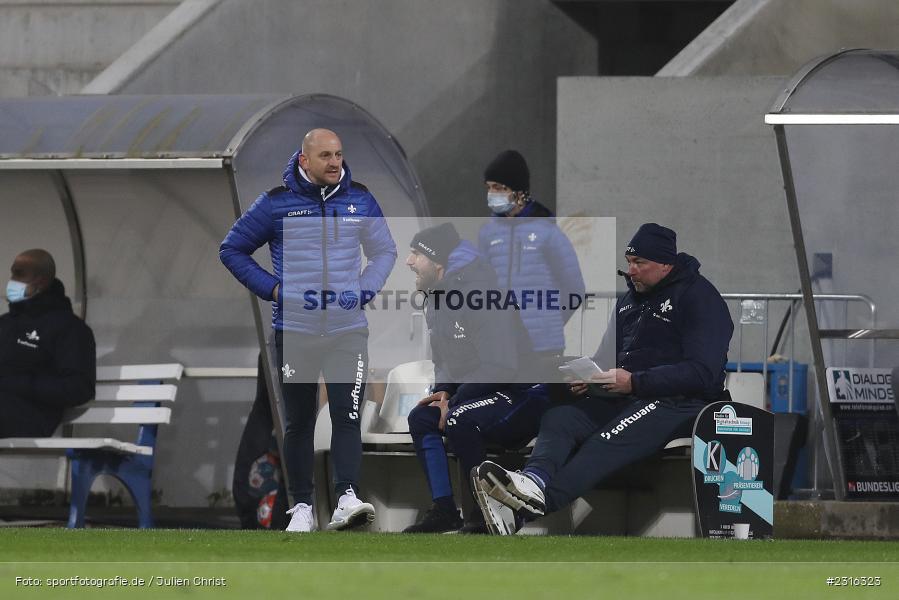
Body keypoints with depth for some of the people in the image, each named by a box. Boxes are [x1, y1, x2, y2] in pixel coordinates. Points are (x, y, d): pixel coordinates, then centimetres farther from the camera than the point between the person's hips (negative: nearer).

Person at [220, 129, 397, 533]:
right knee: (298, 421, 6)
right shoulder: (277, 203, -1)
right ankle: (301, 506, 14)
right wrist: (272, 289, -3)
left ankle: (347, 499, -19)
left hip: (348, 329, 1)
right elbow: (232, 249, 8)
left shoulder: (360, 200, 6)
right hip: (294, 329, -1)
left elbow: (384, 252, 18)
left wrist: (363, 290, 1)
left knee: (347, 416, -11)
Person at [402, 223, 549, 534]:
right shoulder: (436, 299, 8)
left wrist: (455, 401, -20)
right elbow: (444, 358, 21)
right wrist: (444, 392, -1)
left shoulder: (480, 295, -24)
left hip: (524, 395, -10)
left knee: (459, 420, -31)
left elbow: (500, 367, -28)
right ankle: (444, 510, 3)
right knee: (420, 417, 2)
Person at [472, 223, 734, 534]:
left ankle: (528, 507, -60)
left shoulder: (698, 297, -3)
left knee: (607, 440, -36)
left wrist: (634, 381, -19)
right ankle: (536, 479, -55)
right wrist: (584, 379, 0)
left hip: (676, 401, -8)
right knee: (558, 417, -21)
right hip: (622, 398, 8)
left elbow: (702, 373, -13)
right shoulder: (631, 298, 23)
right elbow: (607, 354, 26)